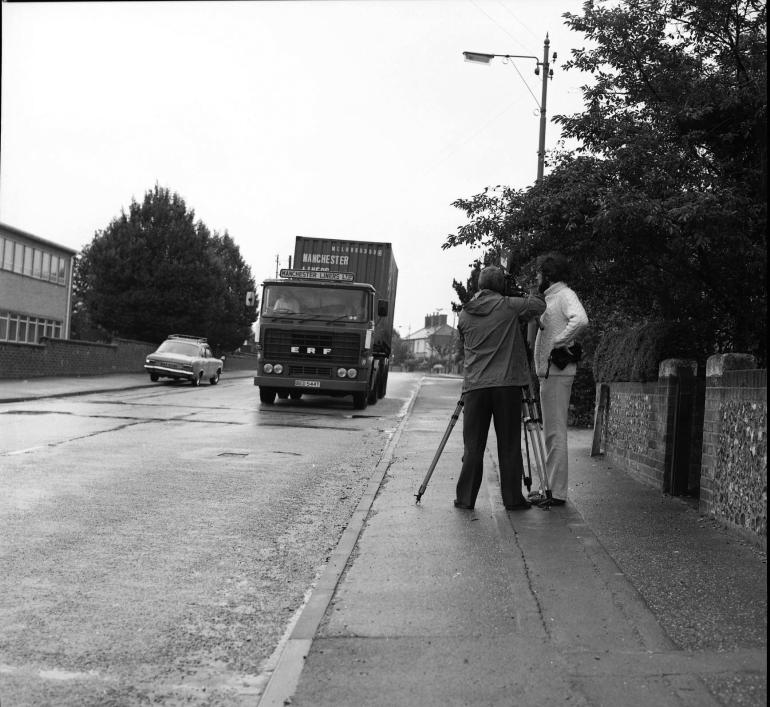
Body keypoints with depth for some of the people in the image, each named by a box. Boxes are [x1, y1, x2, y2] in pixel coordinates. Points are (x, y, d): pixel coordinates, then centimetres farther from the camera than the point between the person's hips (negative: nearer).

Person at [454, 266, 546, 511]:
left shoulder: (465, 314, 8)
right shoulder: (508, 306, -3)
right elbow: (539, 306, 7)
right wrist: (534, 294, 26)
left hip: (474, 385, 3)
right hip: (507, 383, -2)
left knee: (473, 446, 7)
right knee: (509, 445, 4)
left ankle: (465, 498, 7)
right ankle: (513, 498, 9)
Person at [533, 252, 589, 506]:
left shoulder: (565, 295, -9)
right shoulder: (551, 297, 20)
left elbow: (581, 320, -27)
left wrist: (558, 343, -20)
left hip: (557, 372, -10)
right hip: (548, 372, 10)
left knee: (555, 432, -9)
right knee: (550, 433, 12)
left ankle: (558, 493, -7)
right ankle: (552, 488, 18)